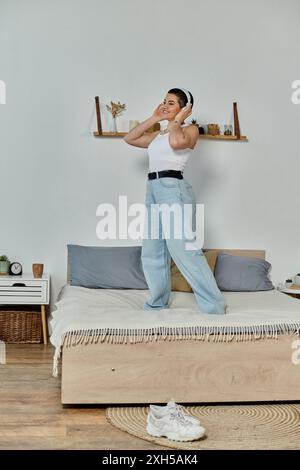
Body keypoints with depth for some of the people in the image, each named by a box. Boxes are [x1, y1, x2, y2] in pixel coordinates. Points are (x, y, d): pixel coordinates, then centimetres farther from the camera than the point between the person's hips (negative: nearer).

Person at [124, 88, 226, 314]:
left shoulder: (191, 129, 0)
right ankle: (157, 302, 22)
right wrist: (154, 119, 19)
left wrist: (178, 120, -4)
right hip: (153, 190, 8)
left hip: (173, 189, -8)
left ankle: (215, 307, -8)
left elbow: (176, 142, -22)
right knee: (152, 252, 10)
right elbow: (129, 138, 24)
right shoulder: (159, 134, 22)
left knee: (184, 250, -13)